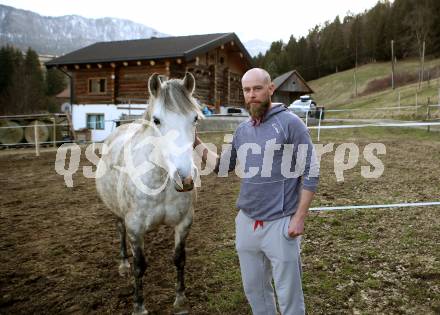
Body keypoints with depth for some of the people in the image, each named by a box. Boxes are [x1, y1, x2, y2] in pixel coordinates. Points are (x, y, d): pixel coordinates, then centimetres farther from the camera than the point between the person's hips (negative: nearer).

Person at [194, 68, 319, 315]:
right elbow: (223, 165, 16)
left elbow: (311, 173, -11)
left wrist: (299, 218, -15)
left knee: (289, 295, 8)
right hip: (246, 223, 6)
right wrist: (196, 143, 7)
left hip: (280, 224, -6)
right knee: (254, 288, 21)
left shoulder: (290, 123, -11)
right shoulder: (242, 130, 7)